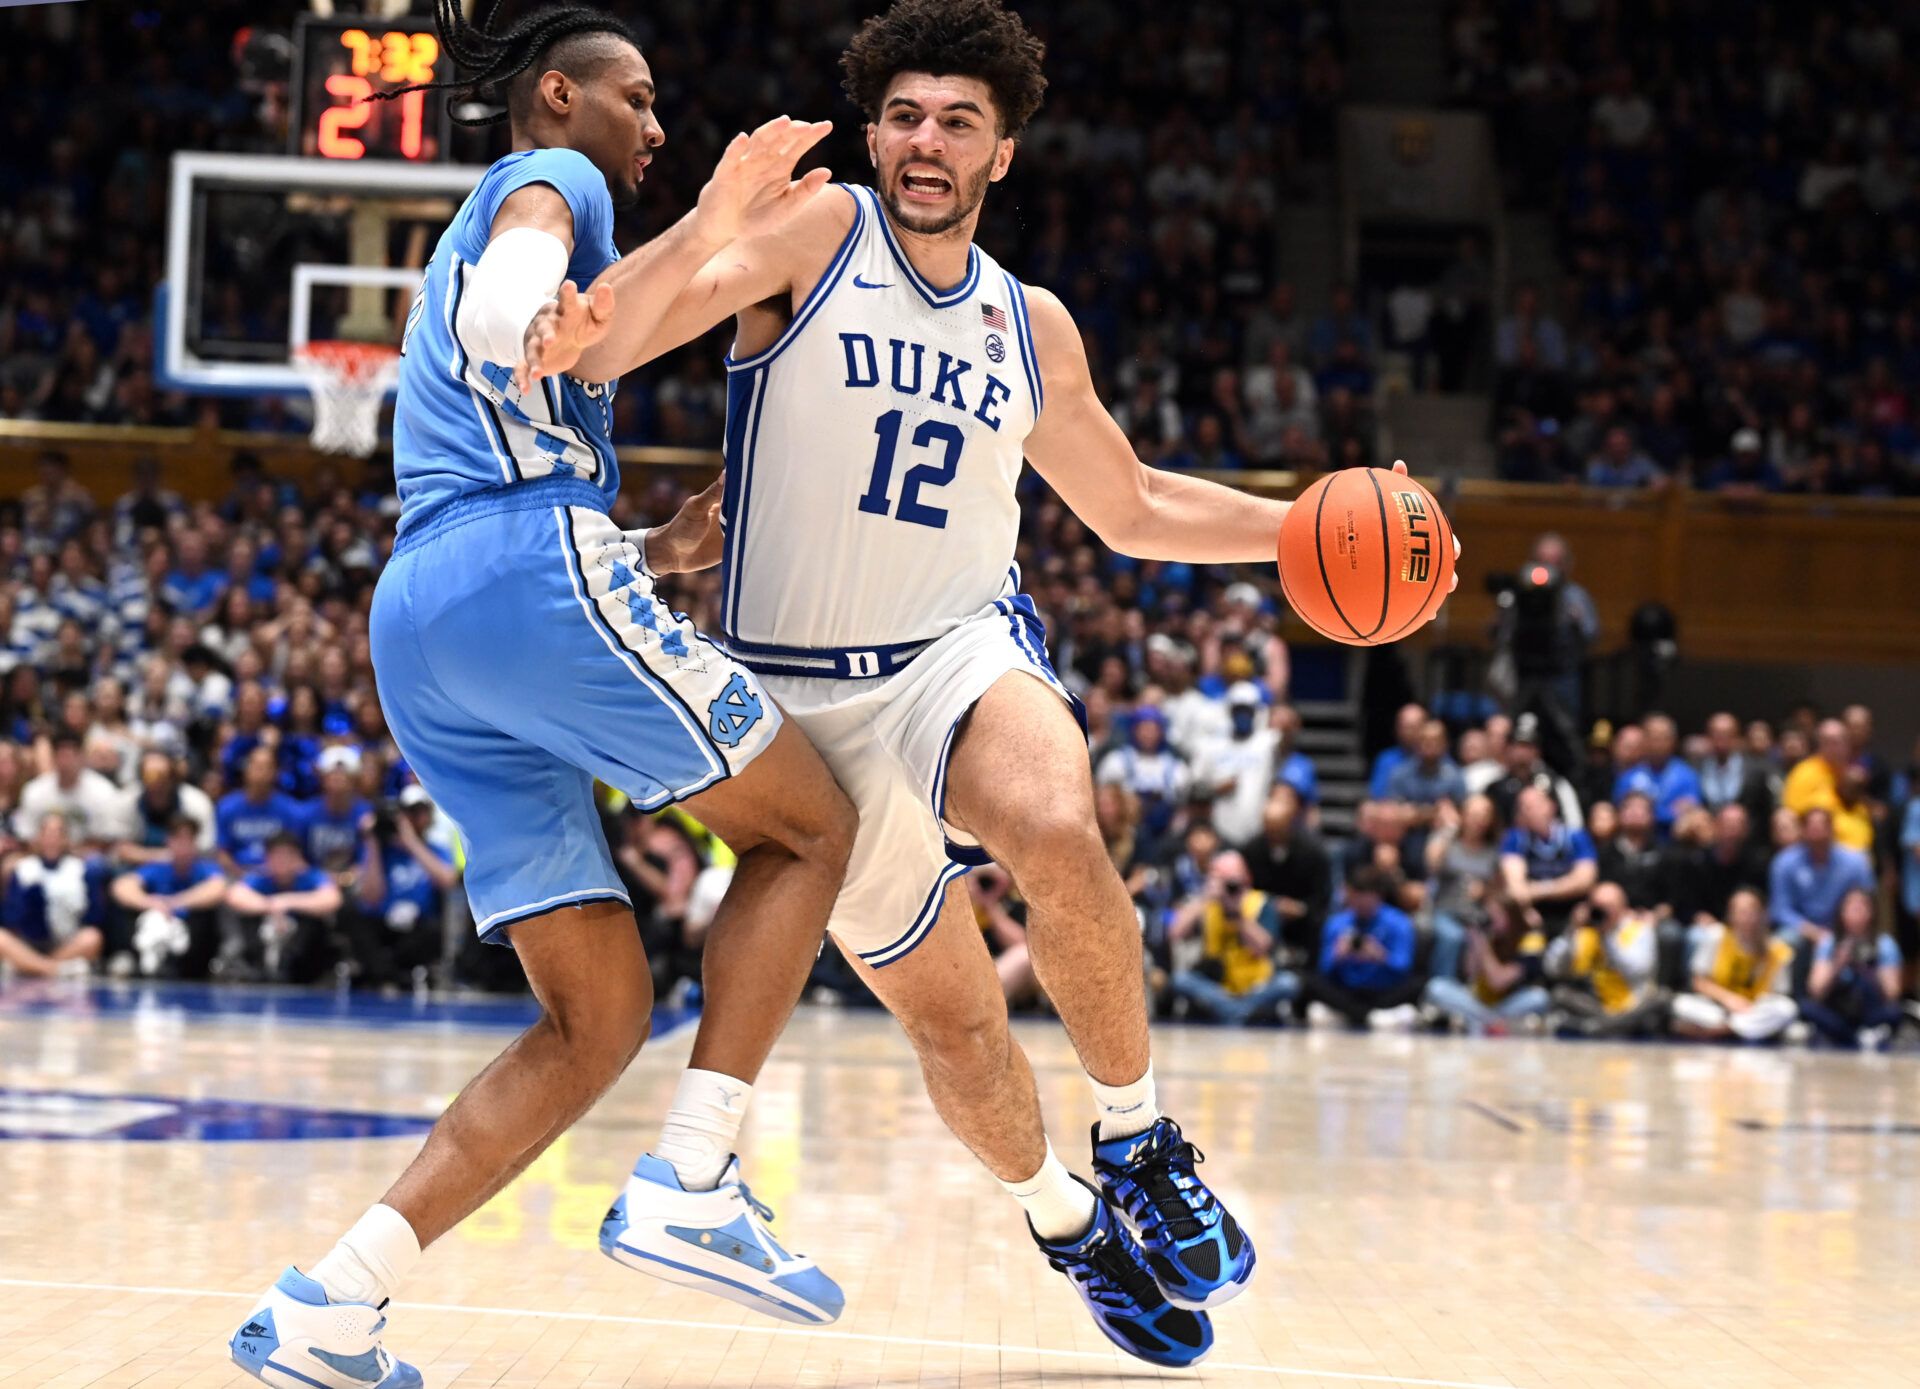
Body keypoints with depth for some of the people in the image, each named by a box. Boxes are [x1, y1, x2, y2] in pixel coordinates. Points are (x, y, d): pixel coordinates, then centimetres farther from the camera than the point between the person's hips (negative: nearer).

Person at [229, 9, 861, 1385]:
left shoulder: (484, 228, 35)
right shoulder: (548, 178, 8)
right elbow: (510, 323, -17)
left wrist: (656, 552, 28)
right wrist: (702, 237, -16)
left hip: (421, 619, 9)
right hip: (536, 566, -9)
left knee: (599, 1021, 5)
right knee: (809, 823, 4)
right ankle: (690, 1181, -9)